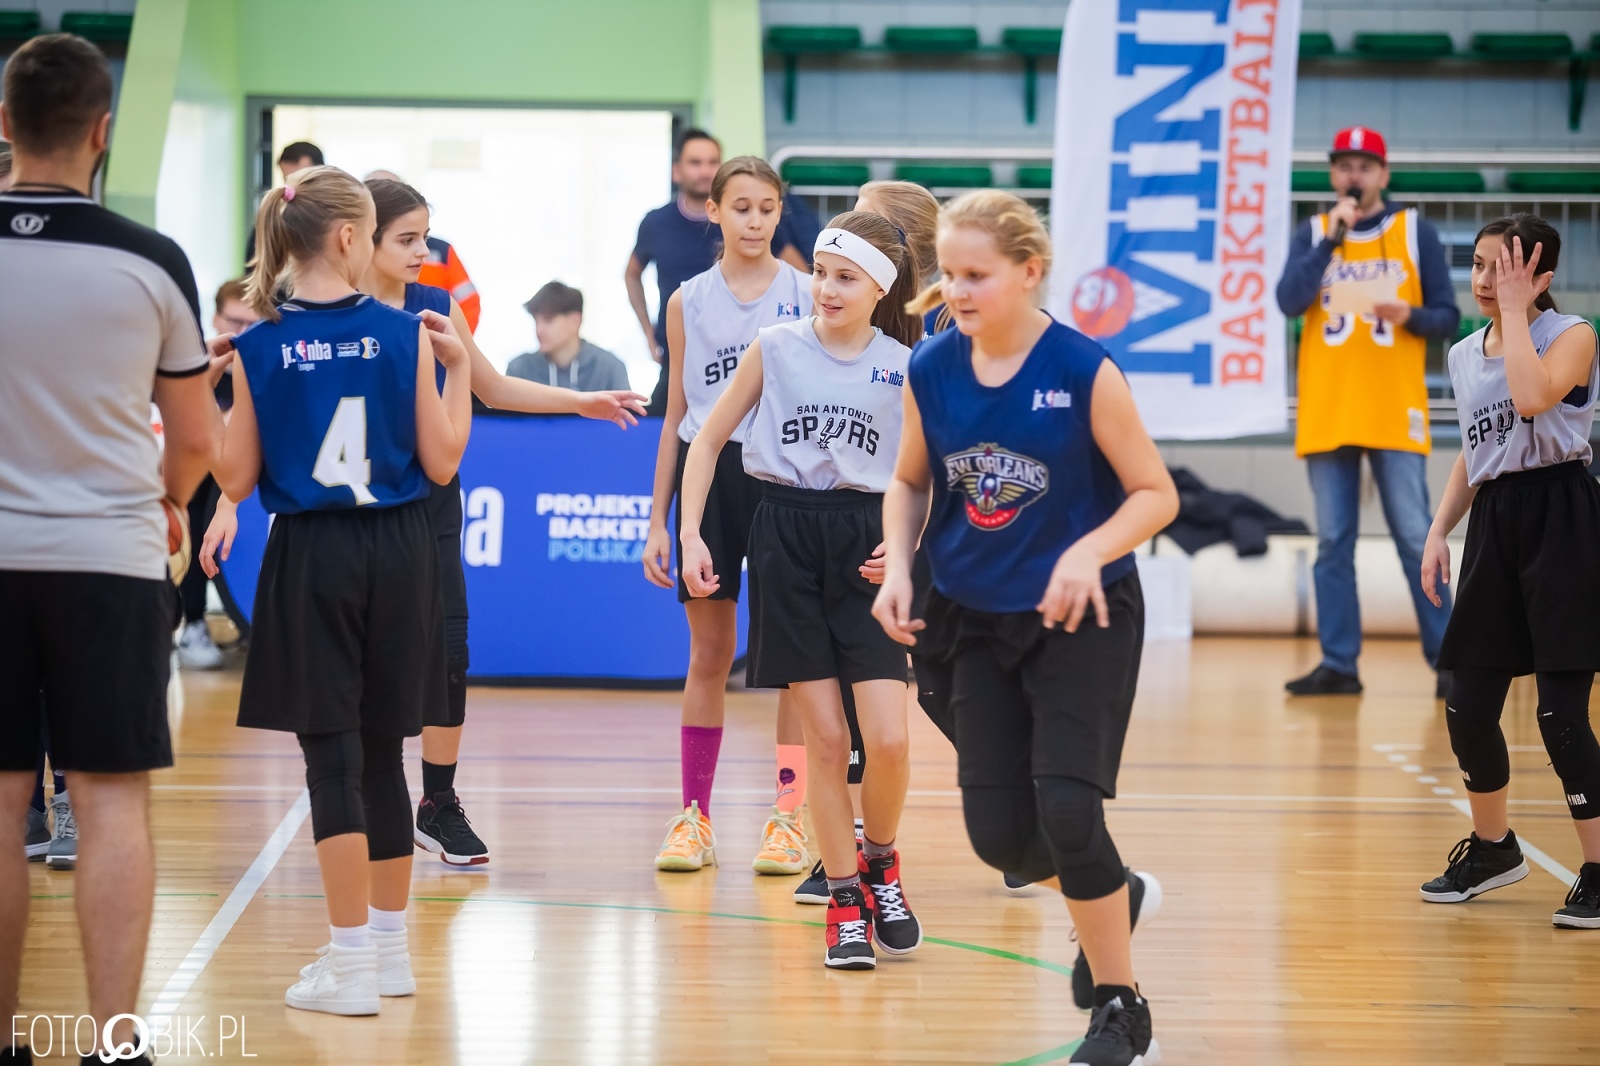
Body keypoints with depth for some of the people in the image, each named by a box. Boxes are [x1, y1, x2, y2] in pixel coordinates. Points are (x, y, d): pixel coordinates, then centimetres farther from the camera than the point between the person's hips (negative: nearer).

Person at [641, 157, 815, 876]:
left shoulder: (807, 295, 3)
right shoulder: (688, 301, 8)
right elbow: (675, 415, 12)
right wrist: (658, 519, 8)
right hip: (707, 473, 2)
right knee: (709, 654, 5)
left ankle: (790, 817, 6)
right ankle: (694, 816, 11)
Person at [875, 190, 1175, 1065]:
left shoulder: (1084, 370, -16)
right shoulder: (931, 369, -5)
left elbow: (1156, 494, -10)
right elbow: (910, 481, 11)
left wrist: (1091, 550, -27)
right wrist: (897, 567, -6)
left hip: (1081, 620, -4)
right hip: (974, 622, 4)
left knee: (1066, 806, -16)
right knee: (999, 834, 2)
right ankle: (1115, 895, 37)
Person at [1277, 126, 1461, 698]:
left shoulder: (1415, 231, 5)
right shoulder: (1312, 233, 8)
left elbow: (1448, 317, 5)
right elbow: (1289, 301, -8)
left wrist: (1410, 316, -16)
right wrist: (1331, 237, -14)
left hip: (1394, 413, -2)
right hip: (1327, 413, 2)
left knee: (1415, 538, -3)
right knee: (1333, 542, 2)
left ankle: (1447, 661, 2)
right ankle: (1338, 665, 6)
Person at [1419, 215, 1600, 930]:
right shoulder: (1464, 355, 13)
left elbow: (1532, 396, -27)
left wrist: (1515, 308, -17)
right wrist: (1439, 531, 13)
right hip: (1494, 523, 7)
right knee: (1467, 708, 7)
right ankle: (1493, 849, 29)